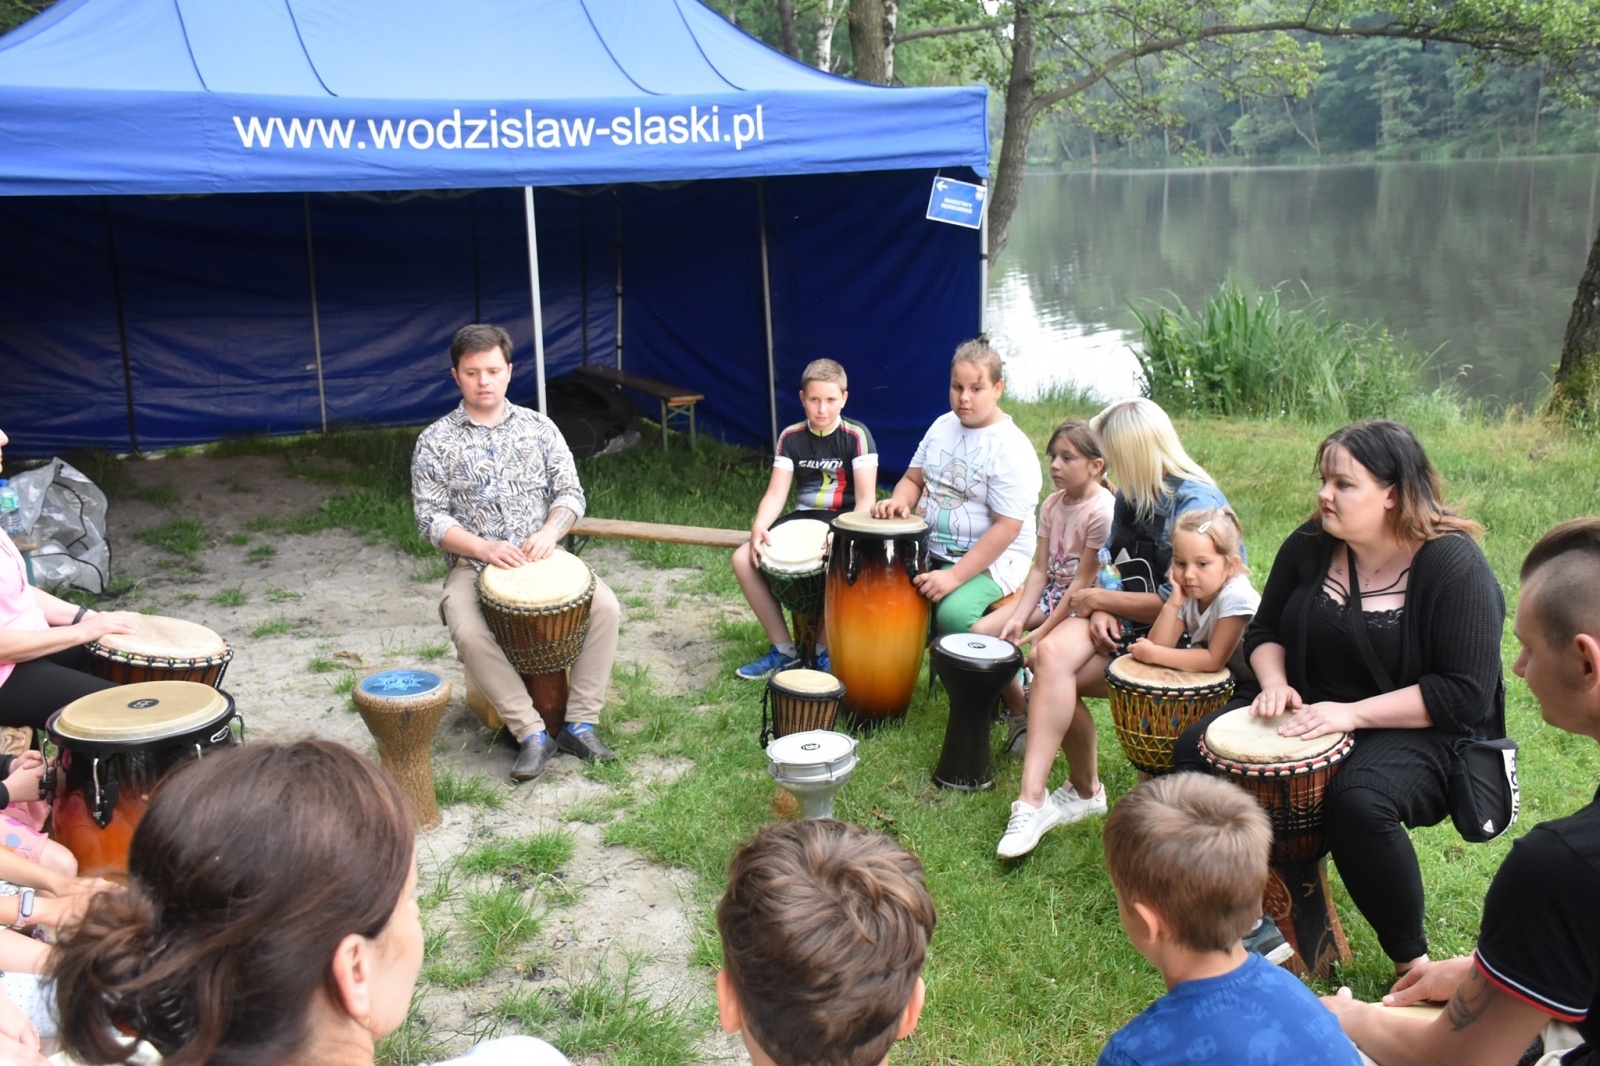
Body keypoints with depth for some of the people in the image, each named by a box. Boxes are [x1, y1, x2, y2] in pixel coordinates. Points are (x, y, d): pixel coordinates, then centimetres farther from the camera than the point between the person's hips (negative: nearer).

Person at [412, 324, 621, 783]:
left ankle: (581, 724, -16)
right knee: (468, 633, -33)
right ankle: (532, 734, -22)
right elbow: (431, 517, -3)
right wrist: (484, 548, -20)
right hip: (472, 565, -2)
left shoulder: (538, 427, 9)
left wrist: (549, 531, -16)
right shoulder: (435, 441, 2)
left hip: (542, 559, 2)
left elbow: (570, 493, 6)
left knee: (605, 607, -24)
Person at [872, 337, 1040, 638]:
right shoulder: (942, 426, 4)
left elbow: (1006, 527, -21)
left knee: (953, 613, -32)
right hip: (931, 548, 7)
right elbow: (914, 479, 13)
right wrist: (899, 502, -12)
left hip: (992, 559, -7)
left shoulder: (1011, 450, -17)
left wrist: (955, 576, -26)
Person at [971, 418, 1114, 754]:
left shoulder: (1103, 512, -19)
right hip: (1051, 592, 8)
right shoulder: (1052, 505, 3)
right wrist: (1018, 618, -12)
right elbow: (1040, 570, 1)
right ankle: (1018, 713, 11)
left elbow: (1084, 581, -19)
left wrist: (1043, 631, -20)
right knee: (982, 631, -6)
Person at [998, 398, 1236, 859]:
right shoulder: (1132, 494, 9)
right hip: (1127, 619, 7)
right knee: (1049, 654, -22)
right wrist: (1099, 610, -7)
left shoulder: (1196, 502, -16)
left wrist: (1099, 599, -10)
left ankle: (1084, 792, -10)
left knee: (1053, 671, -23)